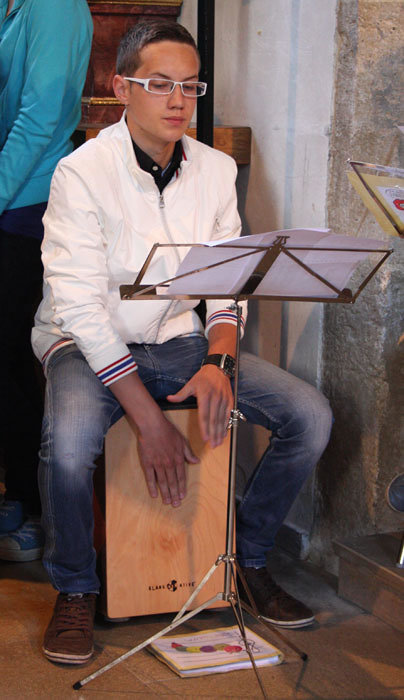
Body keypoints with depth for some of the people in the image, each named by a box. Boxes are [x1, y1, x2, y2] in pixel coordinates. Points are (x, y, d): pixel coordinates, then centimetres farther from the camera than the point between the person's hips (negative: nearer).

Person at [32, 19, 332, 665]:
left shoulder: (216, 170, 2)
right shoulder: (82, 172, -15)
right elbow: (82, 307, -20)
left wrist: (218, 362, -18)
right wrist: (149, 419, -25)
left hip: (176, 340, 5)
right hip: (89, 344, -5)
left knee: (311, 415, -11)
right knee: (69, 440, -36)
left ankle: (249, 556, 11)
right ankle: (75, 588, -7)